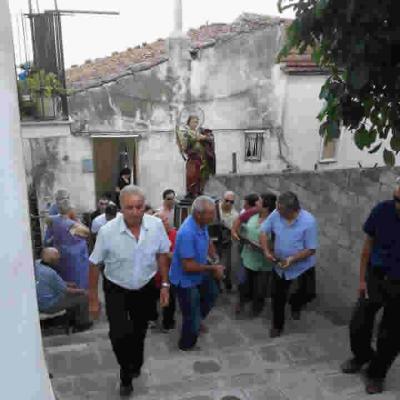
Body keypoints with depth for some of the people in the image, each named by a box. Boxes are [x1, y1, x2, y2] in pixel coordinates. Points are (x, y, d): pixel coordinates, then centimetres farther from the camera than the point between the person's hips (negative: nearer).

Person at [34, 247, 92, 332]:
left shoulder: (36, 263, -4)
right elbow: (67, 291, -16)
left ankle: (73, 319, 37)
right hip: (49, 306, -9)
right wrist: (80, 291, 1)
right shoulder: (50, 273, -29)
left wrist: (67, 284, 13)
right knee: (83, 297, -1)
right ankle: (82, 324, 20)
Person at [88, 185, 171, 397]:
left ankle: (135, 366, 50)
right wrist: (93, 298, -6)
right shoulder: (107, 231, -25)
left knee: (139, 332, 19)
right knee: (119, 334, -14)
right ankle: (126, 374, 17)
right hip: (116, 290, -2)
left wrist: (165, 285, 1)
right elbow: (94, 264, -12)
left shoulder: (156, 225, -19)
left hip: (145, 288, 3)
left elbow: (162, 255, -2)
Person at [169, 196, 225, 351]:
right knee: (192, 316, 9)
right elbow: (188, 266, -34)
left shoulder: (202, 223, -10)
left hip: (199, 274, 9)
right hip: (186, 279, -9)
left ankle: (195, 320, 53)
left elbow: (208, 243, 9)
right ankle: (187, 344, 36)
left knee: (211, 293, 31)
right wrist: (212, 268, -23)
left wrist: (217, 262, -4)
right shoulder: (187, 233, -37)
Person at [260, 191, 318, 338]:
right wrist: (267, 251, -17)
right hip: (279, 265, 3)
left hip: (302, 267, -3)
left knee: (307, 294, -5)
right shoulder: (276, 214, -16)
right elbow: (263, 231, -3)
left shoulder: (308, 221, -26)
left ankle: (295, 304, 32)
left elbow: (311, 249, -20)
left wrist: (292, 259, -30)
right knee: (277, 296, 12)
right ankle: (277, 325, 35)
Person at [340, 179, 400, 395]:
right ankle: (362, 356, 41)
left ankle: (376, 374, 35)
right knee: (358, 325, 11)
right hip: (375, 277, 2)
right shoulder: (382, 210, -17)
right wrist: (362, 278, 0)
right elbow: (368, 244, -3)